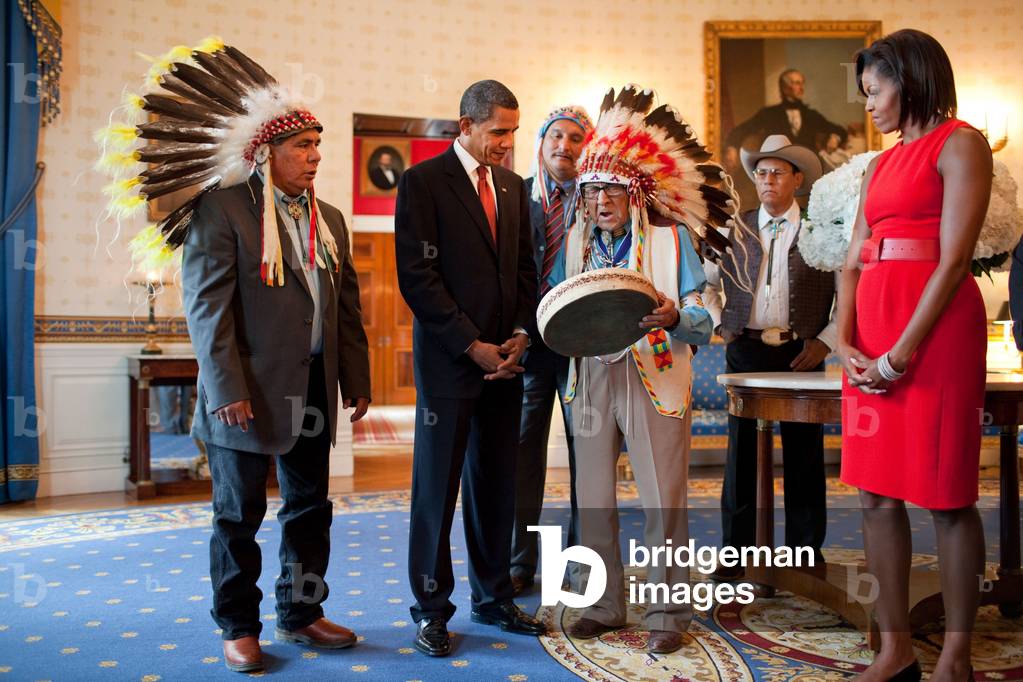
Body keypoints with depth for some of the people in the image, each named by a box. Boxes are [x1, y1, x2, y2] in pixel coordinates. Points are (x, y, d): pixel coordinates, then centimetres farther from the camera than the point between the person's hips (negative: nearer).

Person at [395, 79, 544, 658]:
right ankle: (432, 609, 17)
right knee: (438, 485, 3)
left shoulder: (513, 186, 14)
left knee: (497, 484, 11)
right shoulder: (423, 181, -5)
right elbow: (417, 277, -12)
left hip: (505, 357, 6)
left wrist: (521, 335, 0)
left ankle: (493, 598, 25)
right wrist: (472, 345, -13)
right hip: (449, 358, -5)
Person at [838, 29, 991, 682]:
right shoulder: (880, 165, 20)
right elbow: (854, 261, 13)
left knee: (947, 497, 0)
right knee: (878, 495, 7)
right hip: (873, 338, 7)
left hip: (934, 330, -7)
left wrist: (901, 353, -15)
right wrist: (845, 342, -2)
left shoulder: (959, 144, -1)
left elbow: (954, 259, -12)